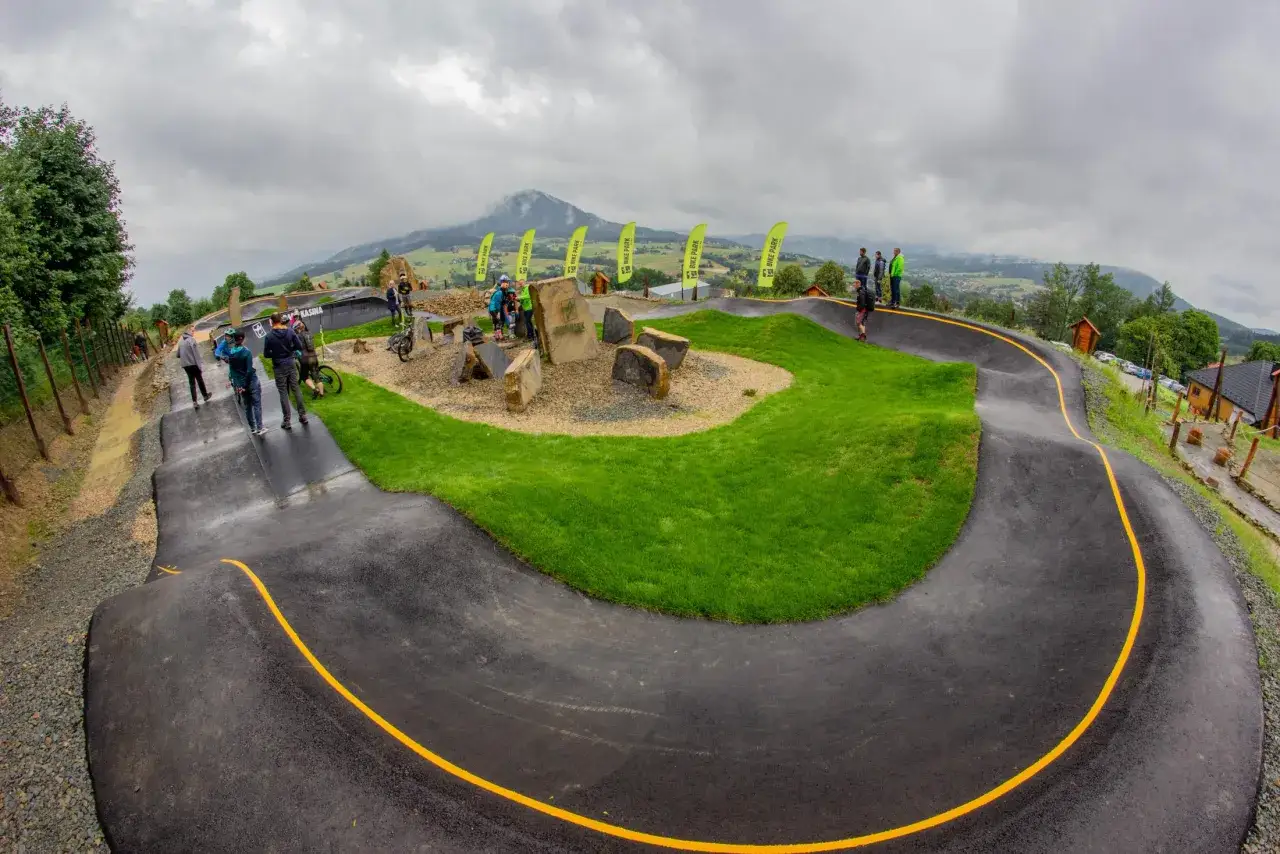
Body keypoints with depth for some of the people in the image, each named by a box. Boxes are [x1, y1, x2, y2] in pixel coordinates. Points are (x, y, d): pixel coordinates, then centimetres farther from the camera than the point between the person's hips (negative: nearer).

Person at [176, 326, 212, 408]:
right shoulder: (191, 339, -14)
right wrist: (200, 367, -16)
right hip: (193, 364, -6)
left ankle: (194, 402, 5)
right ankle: (205, 396, 30)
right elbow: (196, 354, -18)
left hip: (185, 365, 6)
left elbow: (178, 355, 11)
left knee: (191, 382, 10)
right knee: (200, 380, 14)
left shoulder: (180, 340, 7)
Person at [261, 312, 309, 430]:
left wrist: (275, 354, 10)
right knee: (296, 389, 12)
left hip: (279, 367, -2)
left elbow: (266, 354, -7)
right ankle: (303, 415, 15)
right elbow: (299, 347, -4)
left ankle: (287, 421, 7)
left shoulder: (269, 336, -11)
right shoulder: (290, 331, -5)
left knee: (283, 393, 3)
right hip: (291, 364, 2)